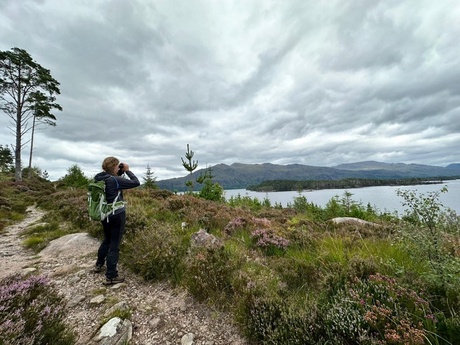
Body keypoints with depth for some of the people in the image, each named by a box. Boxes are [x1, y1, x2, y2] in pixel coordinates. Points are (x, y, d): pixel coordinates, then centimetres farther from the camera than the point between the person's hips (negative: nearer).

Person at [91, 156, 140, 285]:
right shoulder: (114, 180, -21)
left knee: (107, 240, 28)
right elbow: (136, 183, -19)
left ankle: (98, 265, 45)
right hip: (117, 215, -8)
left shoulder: (99, 178, 3)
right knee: (114, 245, 3)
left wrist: (120, 172, 5)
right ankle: (111, 277, 13)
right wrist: (127, 170, -8)